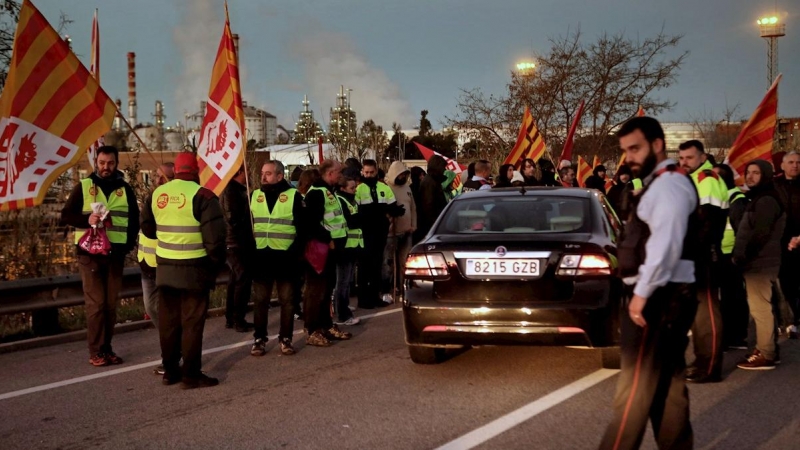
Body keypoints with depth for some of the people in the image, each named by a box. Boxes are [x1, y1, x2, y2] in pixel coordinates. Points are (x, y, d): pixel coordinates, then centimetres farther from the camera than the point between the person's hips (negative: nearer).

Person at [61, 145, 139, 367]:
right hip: (89, 252, -3)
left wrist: (129, 245, 1)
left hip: (115, 254, 3)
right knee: (95, 303, -4)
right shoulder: (83, 186, 2)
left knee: (111, 303, 6)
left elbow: (134, 219, 13)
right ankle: (96, 352, 1)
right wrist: (87, 219, -19)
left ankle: (107, 348, 15)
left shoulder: (124, 188, 8)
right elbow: (66, 215, -1)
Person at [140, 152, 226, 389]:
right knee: (192, 322, 0)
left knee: (168, 321, 13)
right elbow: (214, 236, -16)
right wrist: (216, 263, -3)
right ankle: (191, 374, 3)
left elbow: (147, 228, 16)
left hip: (165, 268, 6)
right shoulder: (202, 196, -13)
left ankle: (170, 370, 21)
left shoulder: (158, 194, 6)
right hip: (194, 270, -6)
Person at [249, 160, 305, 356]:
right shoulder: (254, 196, 9)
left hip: (285, 258, -3)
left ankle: (285, 339, 16)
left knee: (287, 300, 6)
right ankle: (259, 339, 17)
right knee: (260, 300, 8)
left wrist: (295, 251, -12)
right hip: (261, 257, 3)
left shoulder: (293, 196, -1)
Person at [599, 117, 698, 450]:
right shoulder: (661, 183, 21)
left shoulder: (668, 183, -11)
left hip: (659, 295, -10)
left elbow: (666, 244, -23)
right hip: (663, 295, 10)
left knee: (636, 386, -8)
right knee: (666, 382, 13)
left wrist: (641, 292, -22)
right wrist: (643, 292, 11)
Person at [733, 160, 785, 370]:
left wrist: (741, 257, -16)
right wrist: (741, 256, 11)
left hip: (760, 263, -11)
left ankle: (765, 355, -7)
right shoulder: (758, 199, 20)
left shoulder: (766, 200, -14)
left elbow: (760, 234, -21)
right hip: (758, 261, 11)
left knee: (760, 307, -9)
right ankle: (768, 349, 22)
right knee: (762, 307, 15)